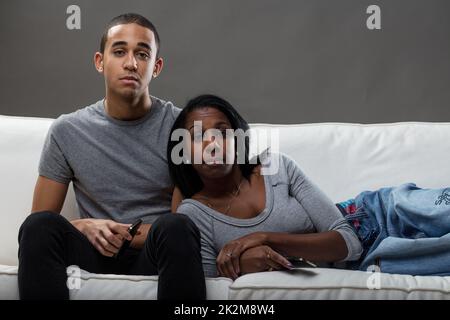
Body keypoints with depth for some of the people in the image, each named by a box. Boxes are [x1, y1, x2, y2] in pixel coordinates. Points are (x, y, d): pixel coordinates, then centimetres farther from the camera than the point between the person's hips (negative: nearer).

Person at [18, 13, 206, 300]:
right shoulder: (66, 131, 6)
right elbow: (41, 218, 8)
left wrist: (149, 234, -13)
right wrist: (84, 227, -13)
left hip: (159, 255, -1)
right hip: (97, 254, 2)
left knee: (176, 228, -35)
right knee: (39, 226, -29)